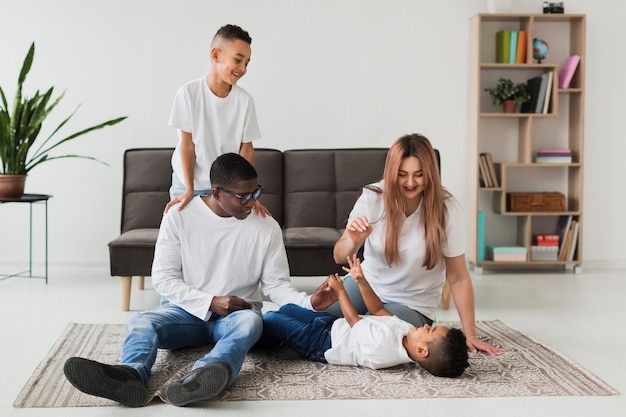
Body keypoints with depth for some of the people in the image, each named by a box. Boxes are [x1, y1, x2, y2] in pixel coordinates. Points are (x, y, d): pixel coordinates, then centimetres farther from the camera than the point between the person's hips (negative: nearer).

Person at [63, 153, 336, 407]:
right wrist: (210, 302, -18)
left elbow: (276, 284, -2)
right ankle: (131, 376, -63)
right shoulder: (179, 216, -6)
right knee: (141, 321, -29)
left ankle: (200, 378, -68)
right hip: (187, 309, 1)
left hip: (237, 313, -1)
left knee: (249, 321, -37)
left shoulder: (267, 226, -3)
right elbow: (163, 278, -6)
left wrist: (309, 302, -22)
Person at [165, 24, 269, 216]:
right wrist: (189, 190, -16)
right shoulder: (189, 93, -14)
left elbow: (246, 148, -4)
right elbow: (187, 144, -10)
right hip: (189, 184, -1)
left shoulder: (245, 99, -8)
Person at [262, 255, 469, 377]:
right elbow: (378, 310, -1)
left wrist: (340, 290, -7)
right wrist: (361, 281, -8)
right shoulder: (407, 332, -17)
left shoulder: (383, 341, -42)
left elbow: (353, 319, -24)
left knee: (271, 320, -1)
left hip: (319, 341, -8)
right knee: (287, 309, 20)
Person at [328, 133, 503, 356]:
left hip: (412, 304, -2)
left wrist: (470, 335, -13)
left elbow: (458, 278, -14)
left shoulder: (447, 210, -20)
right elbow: (339, 257, -10)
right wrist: (354, 240, -33)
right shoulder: (372, 198, -14)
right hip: (365, 284, 3)